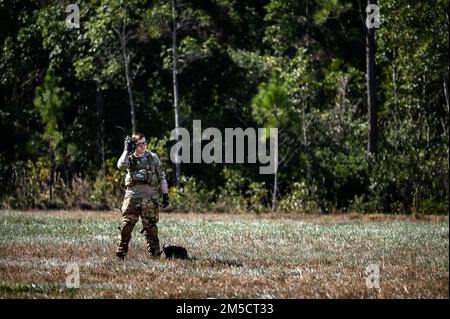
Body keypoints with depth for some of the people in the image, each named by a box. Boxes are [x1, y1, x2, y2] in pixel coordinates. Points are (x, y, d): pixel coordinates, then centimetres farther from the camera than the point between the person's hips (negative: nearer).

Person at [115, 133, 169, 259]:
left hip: (149, 197, 0)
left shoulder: (153, 157, 8)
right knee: (126, 226, -1)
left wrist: (165, 194, 1)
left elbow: (162, 177, 9)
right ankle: (120, 254, 4)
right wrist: (126, 150, -8)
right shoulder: (129, 158, 8)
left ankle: (155, 254, 3)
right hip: (132, 196, 1)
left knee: (151, 227, 0)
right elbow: (121, 165, -15)